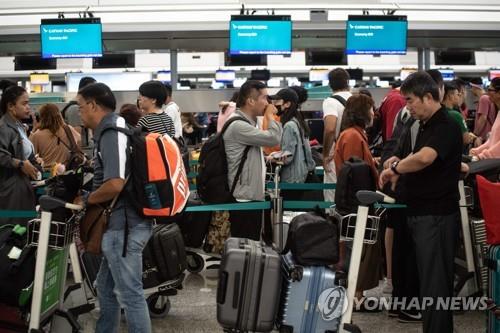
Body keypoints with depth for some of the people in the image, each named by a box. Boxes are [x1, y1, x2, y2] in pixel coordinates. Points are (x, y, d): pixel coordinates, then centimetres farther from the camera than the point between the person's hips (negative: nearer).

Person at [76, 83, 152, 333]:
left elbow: (115, 184, -29)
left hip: (123, 226, -11)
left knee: (130, 294, -1)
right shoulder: (113, 130, 14)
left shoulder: (111, 133, -18)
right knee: (106, 287, 21)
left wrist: (87, 199, -11)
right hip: (121, 223, 11)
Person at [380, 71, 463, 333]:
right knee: (428, 279, 16)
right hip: (421, 213, 10)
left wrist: (395, 168, -19)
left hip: (437, 215, -10)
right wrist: (400, 165, 6)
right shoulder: (426, 125, 14)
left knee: (435, 283, -5)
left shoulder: (446, 127, -17)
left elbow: (424, 158, -34)